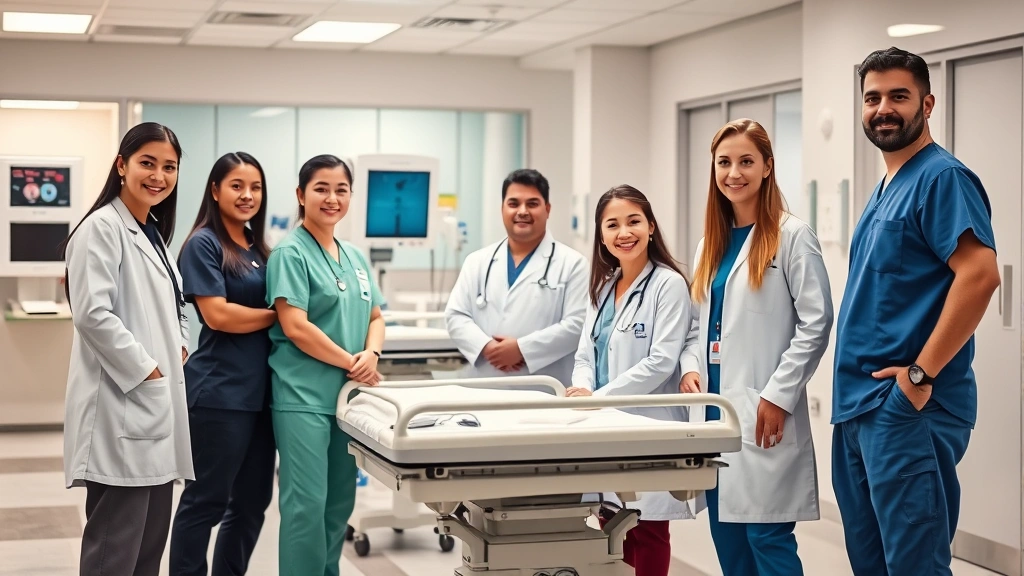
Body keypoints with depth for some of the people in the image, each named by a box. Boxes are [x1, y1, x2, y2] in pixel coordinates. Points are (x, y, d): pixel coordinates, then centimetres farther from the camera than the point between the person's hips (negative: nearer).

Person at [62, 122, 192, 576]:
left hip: (158, 402, 9)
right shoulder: (102, 227, -10)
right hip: (122, 404, -9)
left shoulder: (153, 232, 18)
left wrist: (179, 346, 8)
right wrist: (145, 370, -17)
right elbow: (92, 314, -19)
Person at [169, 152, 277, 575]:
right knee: (206, 502, 0)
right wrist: (279, 315, -8)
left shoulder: (258, 249, 16)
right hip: (220, 393, -8)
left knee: (252, 501, 12)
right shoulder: (204, 244, -7)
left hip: (259, 390, 8)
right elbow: (217, 315, -17)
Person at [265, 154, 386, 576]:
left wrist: (371, 354, -4)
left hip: (347, 394, 7)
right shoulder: (290, 253, -7)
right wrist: (351, 363, -12)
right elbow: (295, 327, -15)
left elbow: (375, 317, 17)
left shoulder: (354, 257, 15)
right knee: (307, 502, -8)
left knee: (340, 501, 11)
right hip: (303, 395, -7)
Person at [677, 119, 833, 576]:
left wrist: (778, 396, -15)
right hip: (715, 410, 7)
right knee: (727, 537, 10)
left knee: (767, 538, -6)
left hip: (763, 415, -7)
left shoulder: (791, 236, -6)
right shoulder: (710, 243, 15)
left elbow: (816, 324, -11)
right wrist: (691, 367, 1)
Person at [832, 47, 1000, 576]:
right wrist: (856, 390, 13)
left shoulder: (942, 177, -9)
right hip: (858, 402, 9)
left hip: (907, 407, -9)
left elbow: (979, 275, -21)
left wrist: (920, 374, -20)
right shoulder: (884, 190, 18)